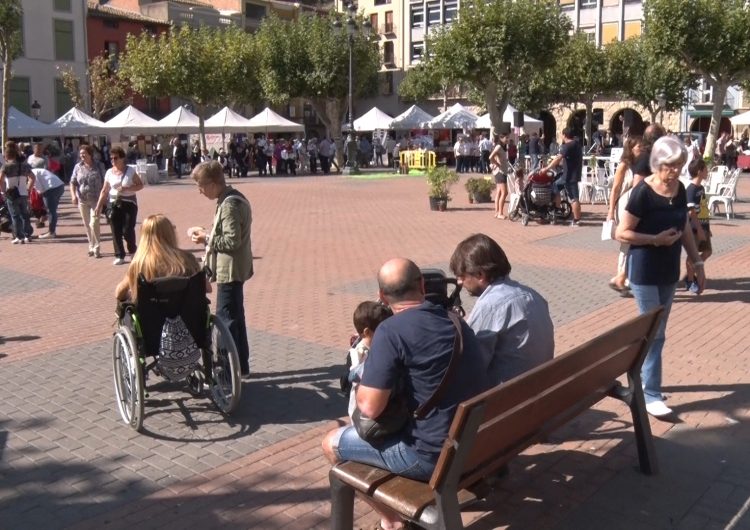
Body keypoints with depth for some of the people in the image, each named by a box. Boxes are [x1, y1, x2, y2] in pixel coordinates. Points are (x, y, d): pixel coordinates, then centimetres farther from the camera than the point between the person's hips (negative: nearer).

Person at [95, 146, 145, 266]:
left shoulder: (130, 171, -4)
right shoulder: (109, 172, 4)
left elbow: (140, 185, -4)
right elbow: (104, 190, 8)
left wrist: (126, 189, -18)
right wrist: (99, 205, 4)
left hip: (129, 204, -3)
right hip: (114, 204, 3)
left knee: (127, 230, -7)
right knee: (116, 231, 1)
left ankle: (132, 250, 21)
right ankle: (119, 256, 12)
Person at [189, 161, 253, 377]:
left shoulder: (229, 204, -20)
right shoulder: (232, 199, 12)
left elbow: (232, 241, -25)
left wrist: (206, 239, -13)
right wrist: (207, 234, 6)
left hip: (229, 271, -11)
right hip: (234, 269, 11)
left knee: (226, 320, -4)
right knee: (235, 317, 17)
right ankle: (241, 365, 28)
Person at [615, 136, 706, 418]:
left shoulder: (680, 190, 4)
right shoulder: (642, 192, -16)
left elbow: (685, 228, 14)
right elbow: (622, 233, -15)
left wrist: (697, 261, 11)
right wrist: (656, 239, -23)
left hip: (669, 270, 7)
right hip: (645, 272, -7)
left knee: (656, 331, 15)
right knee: (653, 333, -4)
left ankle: (641, 377, 30)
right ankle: (651, 394, 4)